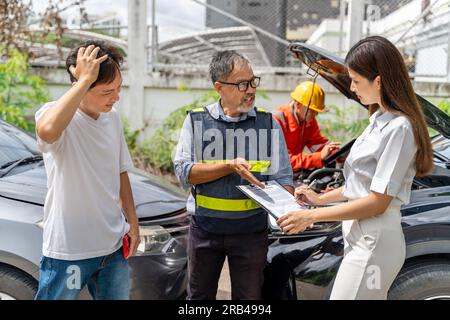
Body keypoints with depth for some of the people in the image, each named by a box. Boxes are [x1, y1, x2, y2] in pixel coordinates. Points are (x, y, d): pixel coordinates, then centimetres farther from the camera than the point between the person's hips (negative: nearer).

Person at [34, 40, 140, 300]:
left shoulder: (113, 117, 4)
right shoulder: (54, 113, -16)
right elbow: (47, 131, -42)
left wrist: (132, 221, 11)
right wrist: (85, 80, -34)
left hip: (114, 245, 6)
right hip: (69, 251, -6)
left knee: (117, 296, 18)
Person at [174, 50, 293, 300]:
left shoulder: (268, 124, 1)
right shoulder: (197, 120, -1)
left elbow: (283, 178, 1)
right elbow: (183, 173, -10)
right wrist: (230, 166, -21)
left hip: (251, 230, 0)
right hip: (205, 229, 0)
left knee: (249, 296, 13)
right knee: (199, 296, 18)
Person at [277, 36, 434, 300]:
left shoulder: (399, 128, -20)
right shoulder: (380, 120, 10)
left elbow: (377, 201, -20)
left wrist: (312, 216, -17)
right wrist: (321, 198, 12)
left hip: (374, 244, -9)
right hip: (362, 237, 9)